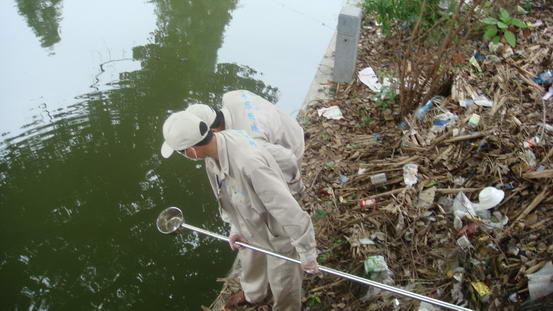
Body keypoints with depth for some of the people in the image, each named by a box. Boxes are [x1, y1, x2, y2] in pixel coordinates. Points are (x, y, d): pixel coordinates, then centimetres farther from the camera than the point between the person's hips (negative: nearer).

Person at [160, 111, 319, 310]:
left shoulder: (249, 162, -45)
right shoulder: (216, 146, -17)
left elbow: (288, 209, -38)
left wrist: (307, 252, -27)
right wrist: (235, 227, 6)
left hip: (277, 235, -8)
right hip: (251, 227, 8)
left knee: (282, 285, 20)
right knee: (250, 264, 36)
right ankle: (252, 294, 68)